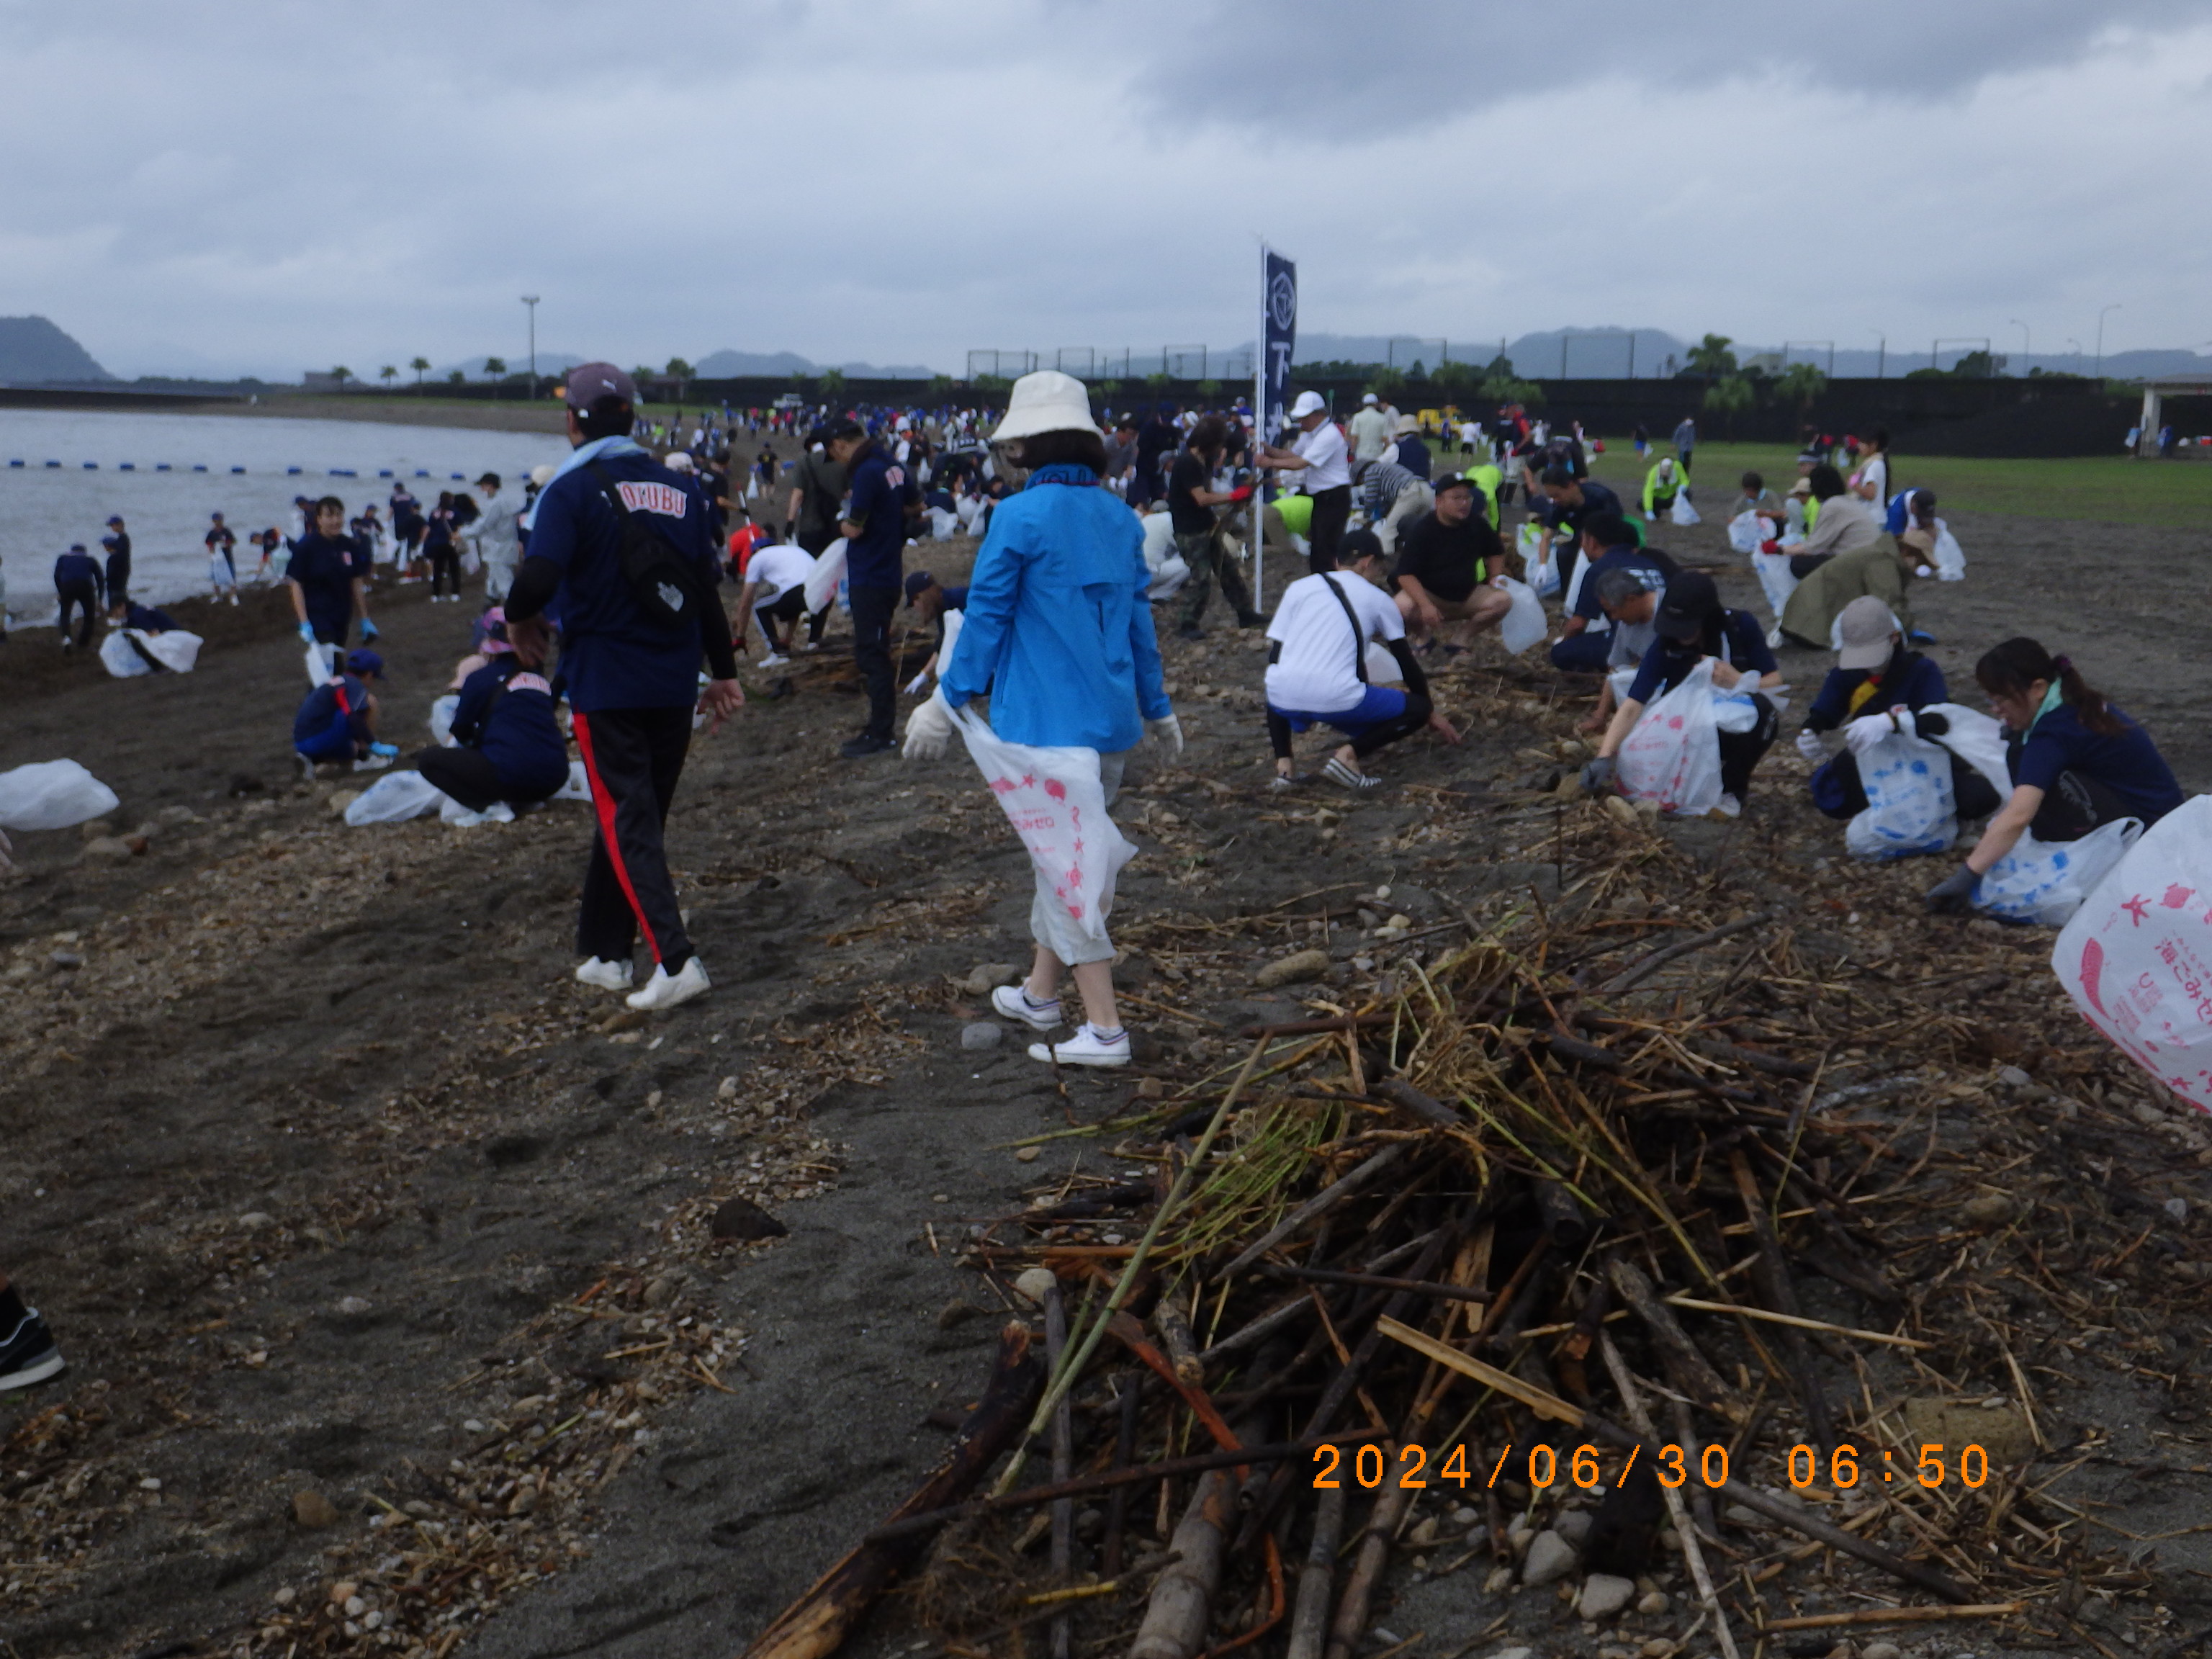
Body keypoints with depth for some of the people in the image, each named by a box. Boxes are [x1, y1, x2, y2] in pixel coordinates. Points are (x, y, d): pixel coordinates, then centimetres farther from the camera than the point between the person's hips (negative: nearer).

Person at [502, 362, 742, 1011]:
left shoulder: (574, 489, -10)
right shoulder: (680, 488, 7)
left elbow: (539, 577, -23)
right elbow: (705, 587, 9)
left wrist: (519, 620, -1)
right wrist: (723, 672, 16)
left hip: (605, 683, -5)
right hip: (673, 683, 6)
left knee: (626, 822, -2)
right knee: (635, 813, 16)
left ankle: (675, 959, -14)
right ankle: (604, 951, 25)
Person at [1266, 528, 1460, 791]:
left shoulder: (1299, 587, 18)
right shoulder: (1378, 599, 15)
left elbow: (1274, 653, 17)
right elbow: (1407, 661, 23)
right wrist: (1431, 713, 38)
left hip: (1285, 700, 3)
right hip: (1337, 700, -3)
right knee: (1419, 708, 16)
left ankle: (1283, 763, 13)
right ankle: (1350, 753, -6)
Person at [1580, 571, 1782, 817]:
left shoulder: (1742, 627, -19)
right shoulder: (1666, 644, -20)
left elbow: (1775, 681, -11)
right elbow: (1633, 705, -27)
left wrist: (1738, 680, -32)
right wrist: (1605, 757, -39)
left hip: (1736, 727, 0)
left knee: (1761, 708, -34)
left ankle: (1733, 788, -9)